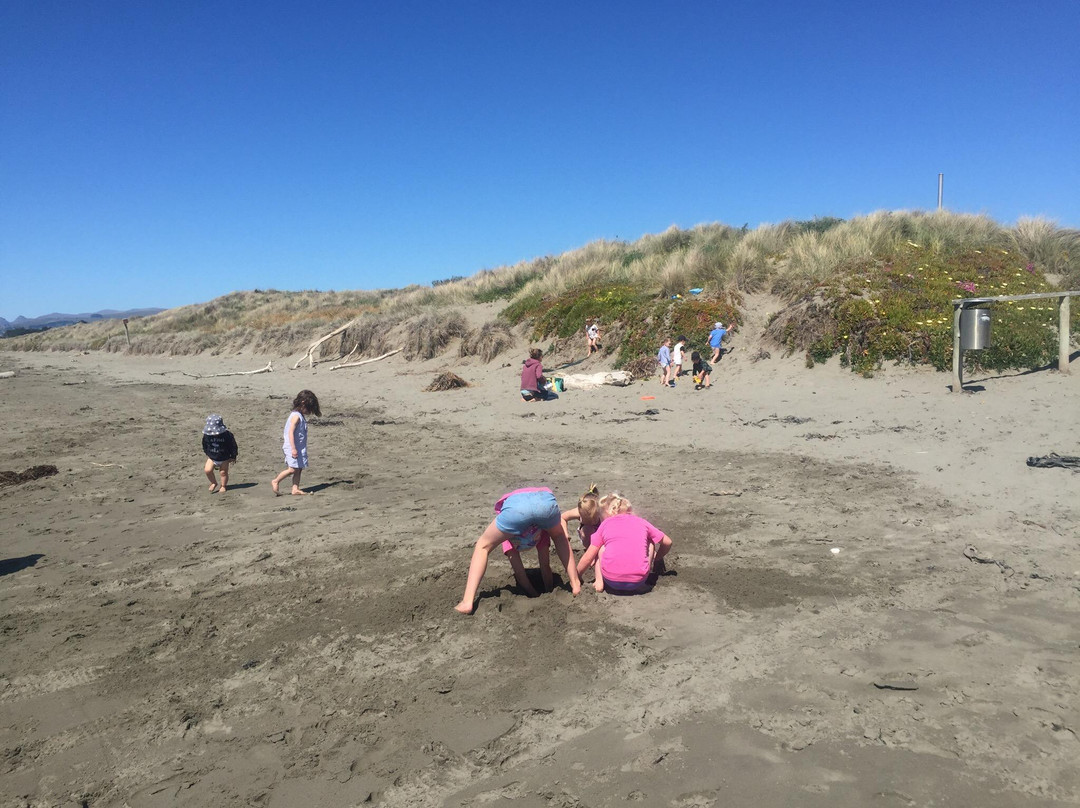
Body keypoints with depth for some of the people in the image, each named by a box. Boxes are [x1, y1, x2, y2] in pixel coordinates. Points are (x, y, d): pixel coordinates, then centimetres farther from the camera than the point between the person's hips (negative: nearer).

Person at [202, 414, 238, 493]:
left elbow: (233, 446, -9)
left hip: (224, 458, -2)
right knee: (207, 470, -12)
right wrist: (207, 454, 14)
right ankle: (214, 483, 11)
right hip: (212, 457, 2)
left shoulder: (227, 435, -20)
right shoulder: (206, 435, -12)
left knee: (223, 472, 6)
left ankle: (223, 486, 28)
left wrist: (233, 457, -4)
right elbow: (205, 445, 8)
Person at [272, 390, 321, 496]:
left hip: (300, 447, 10)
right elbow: (291, 432, -22)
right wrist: (293, 448, -26)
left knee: (298, 469, 7)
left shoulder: (301, 416, 14)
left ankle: (295, 489, 9)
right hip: (293, 448, -10)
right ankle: (276, 482, 6)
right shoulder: (296, 416, -16)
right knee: (292, 469, -9)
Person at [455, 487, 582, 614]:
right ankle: (575, 584, 34)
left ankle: (467, 602, 10)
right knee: (558, 536, 39)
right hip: (546, 500, 2)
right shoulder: (541, 528, 46)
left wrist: (529, 589, 49)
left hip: (515, 506, -1)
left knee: (483, 546, 24)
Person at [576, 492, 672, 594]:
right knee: (650, 543, 26)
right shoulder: (641, 522, 17)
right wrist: (655, 559, 42)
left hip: (611, 581, -1)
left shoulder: (605, 524, 15)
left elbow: (587, 558, 15)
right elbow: (667, 542, 25)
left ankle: (599, 582, 10)